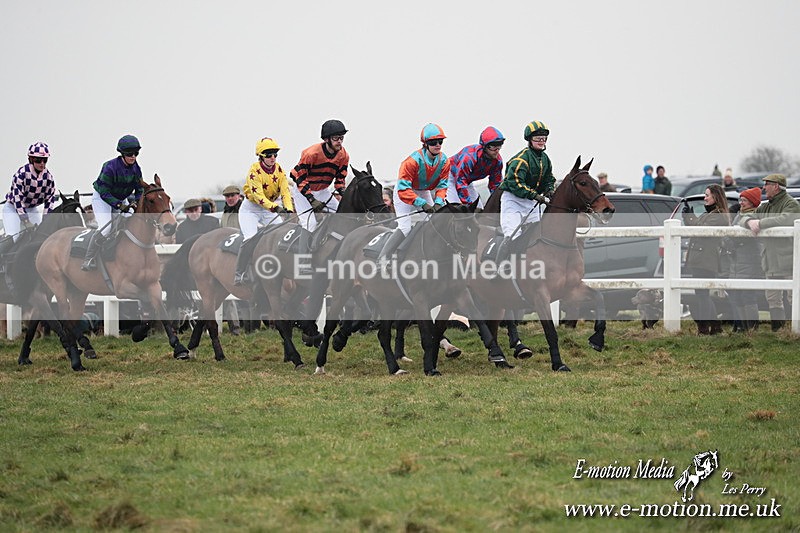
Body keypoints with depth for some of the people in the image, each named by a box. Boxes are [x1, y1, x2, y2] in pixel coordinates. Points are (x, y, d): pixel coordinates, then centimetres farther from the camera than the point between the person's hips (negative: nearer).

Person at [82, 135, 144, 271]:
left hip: (121, 199, 7)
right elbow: (104, 193, -27)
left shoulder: (136, 169, -10)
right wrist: (119, 205, -36)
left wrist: (135, 202, -23)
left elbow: (140, 190, -2)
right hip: (101, 198, -7)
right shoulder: (110, 167, -29)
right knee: (105, 228, -24)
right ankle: (88, 259, -16)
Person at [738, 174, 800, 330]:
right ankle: (777, 329, 18)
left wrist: (760, 223, -21)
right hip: (771, 263, 8)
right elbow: (743, 218, 15)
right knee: (773, 298, 11)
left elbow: (786, 219, -27)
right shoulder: (765, 207, 18)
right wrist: (750, 221, -11)